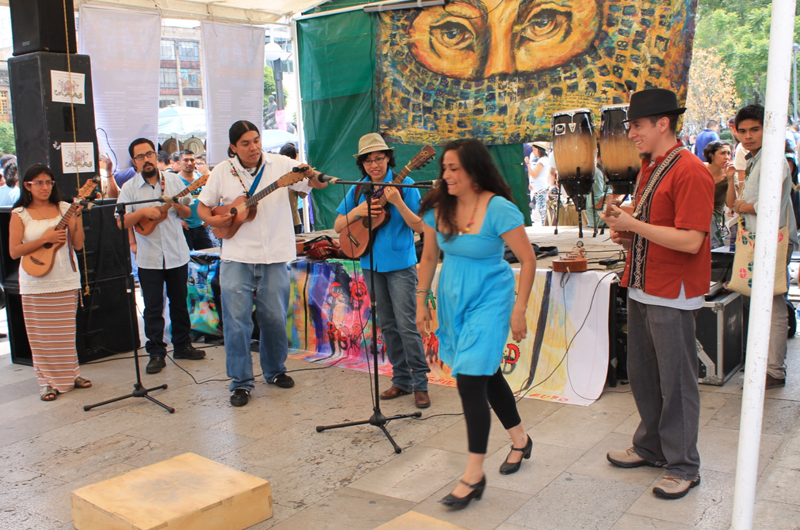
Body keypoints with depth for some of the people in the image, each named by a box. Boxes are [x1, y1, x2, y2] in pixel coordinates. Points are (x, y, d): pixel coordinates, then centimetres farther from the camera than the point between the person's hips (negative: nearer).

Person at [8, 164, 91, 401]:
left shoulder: (64, 208, 4)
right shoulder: (20, 214, -1)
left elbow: (78, 245, 1)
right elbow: (14, 251, -9)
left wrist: (77, 217, -12)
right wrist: (45, 239, -18)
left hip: (66, 280, 2)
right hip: (36, 283, -2)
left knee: (65, 331, 10)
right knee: (41, 334, 4)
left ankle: (71, 374, 24)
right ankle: (48, 381, 15)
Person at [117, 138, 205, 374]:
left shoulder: (173, 180, 3)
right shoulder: (129, 188, -3)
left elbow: (188, 213, 6)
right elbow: (121, 222, -8)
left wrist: (179, 206, -15)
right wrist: (142, 212, -23)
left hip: (177, 254, 2)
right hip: (149, 258, -2)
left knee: (179, 302, 13)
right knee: (153, 308, 3)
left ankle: (183, 346, 26)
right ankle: (156, 353, 12)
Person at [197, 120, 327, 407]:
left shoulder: (280, 164, 0)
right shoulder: (223, 172, 2)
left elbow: (321, 184, -3)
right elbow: (202, 207, 13)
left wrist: (311, 175, -26)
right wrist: (213, 220, -8)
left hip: (274, 257, 0)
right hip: (237, 257, 0)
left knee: (275, 318, 9)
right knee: (236, 320, -2)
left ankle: (275, 370, 31)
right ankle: (241, 382, 10)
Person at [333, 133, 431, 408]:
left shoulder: (404, 184, -6)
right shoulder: (358, 189, 6)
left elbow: (419, 226, -11)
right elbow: (338, 226, 6)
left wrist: (397, 202, -25)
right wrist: (358, 211, -12)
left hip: (400, 264, -5)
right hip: (371, 264, 5)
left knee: (406, 324, -8)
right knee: (387, 325, 11)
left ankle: (420, 384, 2)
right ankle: (401, 380, 22)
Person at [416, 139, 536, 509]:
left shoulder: (498, 209, -18)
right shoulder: (438, 207, -1)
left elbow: (528, 260, -14)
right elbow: (429, 257, 9)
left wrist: (519, 310, -15)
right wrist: (421, 303, 8)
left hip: (489, 299, -6)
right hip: (452, 298, 6)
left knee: (470, 379, -12)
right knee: (487, 373, 18)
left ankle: (474, 476, -1)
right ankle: (520, 440, 41)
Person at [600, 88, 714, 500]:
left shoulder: (690, 172, -16)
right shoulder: (648, 168, 14)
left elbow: (690, 241, -23)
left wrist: (634, 226, -19)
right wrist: (625, 234, 4)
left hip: (672, 295, -9)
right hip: (641, 288, 9)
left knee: (675, 381, 1)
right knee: (641, 374, 16)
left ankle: (683, 467, 14)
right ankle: (650, 447, 33)